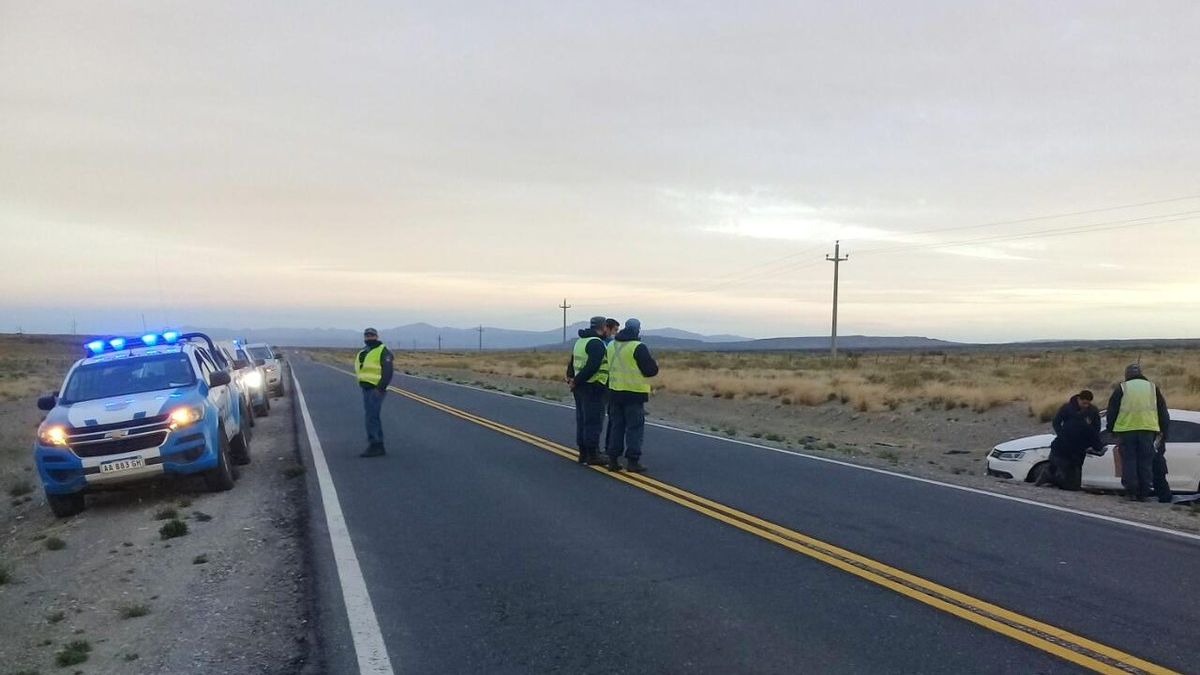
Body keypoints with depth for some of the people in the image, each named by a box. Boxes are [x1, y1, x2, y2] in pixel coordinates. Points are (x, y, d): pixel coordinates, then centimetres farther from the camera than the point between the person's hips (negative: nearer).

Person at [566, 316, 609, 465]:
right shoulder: (597, 343, -14)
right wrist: (576, 381, -16)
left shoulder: (580, 341, 16)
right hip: (593, 387, -9)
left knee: (582, 420, 12)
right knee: (593, 421, -4)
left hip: (580, 387, 9)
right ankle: (592, 454, -2)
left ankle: (583, 453, 18)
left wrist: (571, 378, 4)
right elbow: (592, 367, -23)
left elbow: (572, 362, 16)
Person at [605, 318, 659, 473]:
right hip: (634, 393, -6)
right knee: (635, 427, 1)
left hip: (614, 392, 6)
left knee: (616, 426, 13)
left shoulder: (611, 346, 8)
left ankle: (613, 459, 14)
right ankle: (632, 460, 0)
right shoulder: (639, 347, -14)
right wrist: (655, 364, 7)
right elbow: (650, 370, -13)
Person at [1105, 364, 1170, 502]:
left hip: (1126, 429, -2)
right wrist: (1163, 432, 17)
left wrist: (1111, 428, 13)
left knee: (1129, 461, 2)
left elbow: (1112, 410, 4)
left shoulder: (1122, 388, 3)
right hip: (1148, 429, 2)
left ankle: (1131, 492, -2)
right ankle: (1143, 493, 6)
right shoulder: (1152, 387, 11)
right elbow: (1163, 412, 13)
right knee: (1145, 462, 6)